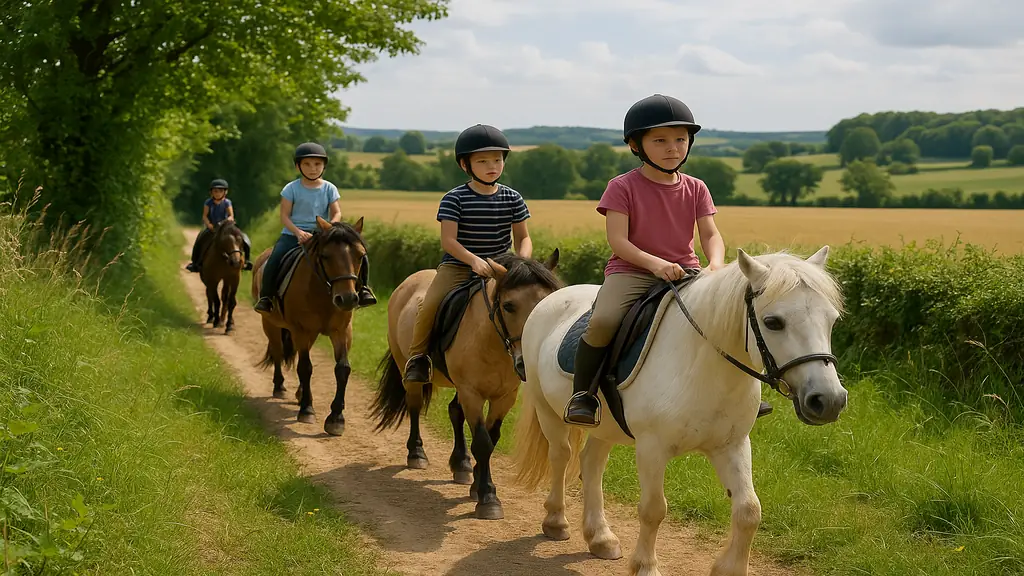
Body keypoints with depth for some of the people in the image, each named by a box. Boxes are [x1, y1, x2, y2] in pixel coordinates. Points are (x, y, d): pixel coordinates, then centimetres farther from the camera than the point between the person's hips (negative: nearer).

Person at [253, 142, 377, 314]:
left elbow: (337, 214, -2)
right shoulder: (291, 188, -1)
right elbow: (284, 216, -4)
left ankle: (361, 288, -1)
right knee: (274, 260, -27)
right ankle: (265, 297, -11)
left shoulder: (329, 189, 5)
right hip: (293, 234, -1)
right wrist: (298, 232, -21)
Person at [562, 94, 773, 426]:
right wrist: (655, 263, -28)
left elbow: (711, 235, 0)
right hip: (630, 271, -4)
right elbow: (618, 241, -12)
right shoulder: (622, 187, -3)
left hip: (685, 271, 4)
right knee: (603, 321, -33)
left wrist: (716, 264, -23)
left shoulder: (695, 189, 9)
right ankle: (582, 392, -12)